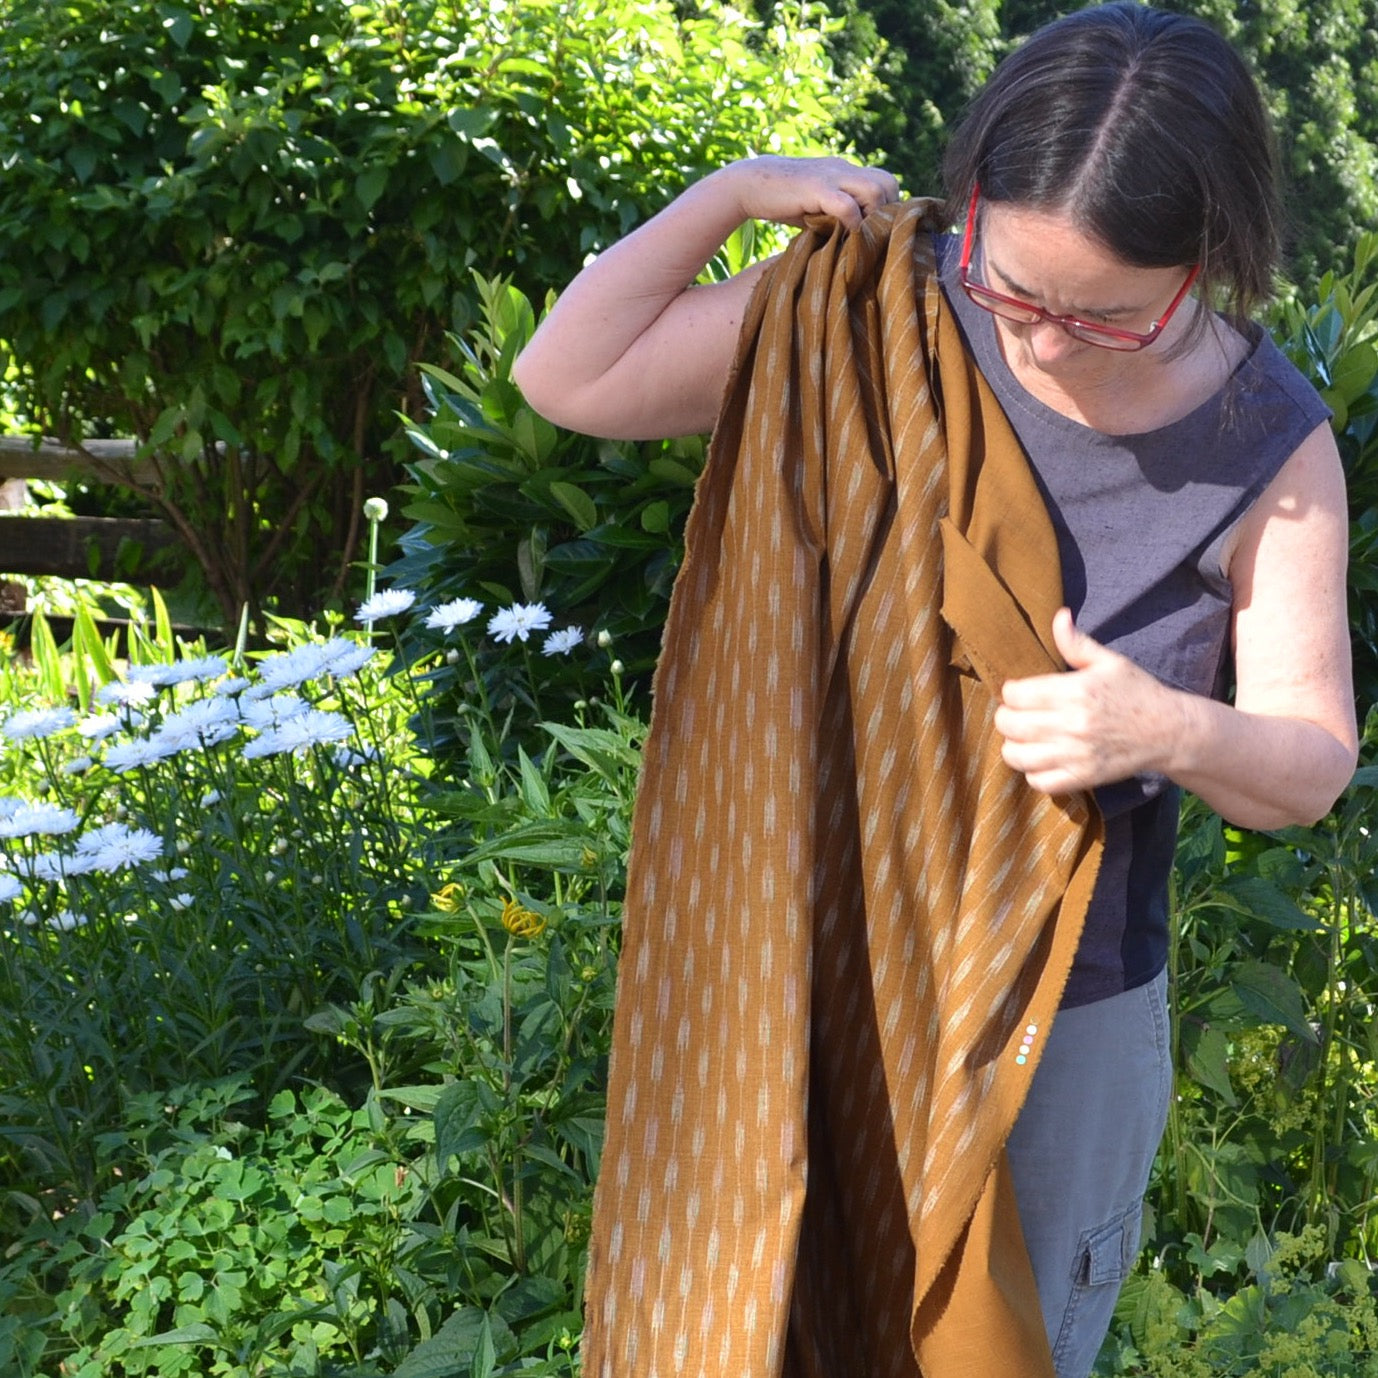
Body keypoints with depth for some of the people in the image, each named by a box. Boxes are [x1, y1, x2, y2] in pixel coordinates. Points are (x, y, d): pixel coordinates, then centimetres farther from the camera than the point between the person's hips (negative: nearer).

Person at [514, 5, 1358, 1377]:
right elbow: (567, 380, -14)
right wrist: (735, 189, -20)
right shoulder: (880, 315, -14)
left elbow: (1311, 761, -8)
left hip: (1065, 1006, 0)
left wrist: (1176, 736, -29)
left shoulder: (1273, 451, -13)